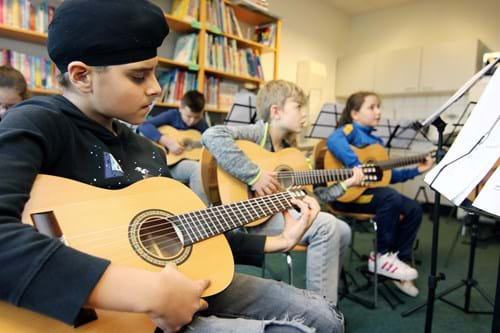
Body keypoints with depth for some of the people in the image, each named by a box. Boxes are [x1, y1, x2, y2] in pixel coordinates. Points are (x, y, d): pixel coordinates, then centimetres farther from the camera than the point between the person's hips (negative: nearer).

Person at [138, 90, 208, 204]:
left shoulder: (202, 125, 9)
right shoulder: (172, 115, -3)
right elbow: (144, 126, -13)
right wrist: (167, 141, -22)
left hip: (193, 163, 5)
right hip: (170, 164, -4)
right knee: (198, 168, -34)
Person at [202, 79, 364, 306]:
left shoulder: (288, 148, 13)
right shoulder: (258, 133, -11)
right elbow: (212, 136, -32)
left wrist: (344, 184, 13)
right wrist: (255, 175, -31)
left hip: (280, 212, 9)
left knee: (342, 231, 6)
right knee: (326, 225, -21)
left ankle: (325, 295, 22)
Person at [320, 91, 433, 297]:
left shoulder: (376, 140, 19)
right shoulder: (350, 129, -5)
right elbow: (333, 141, -31)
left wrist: (416, 170, 15)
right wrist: (357, 166, -36)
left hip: (368, 192, 9)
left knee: (413, 209, -2)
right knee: (391, 198, -29)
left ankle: (399, 259, 11)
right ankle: (381, 257, -10)